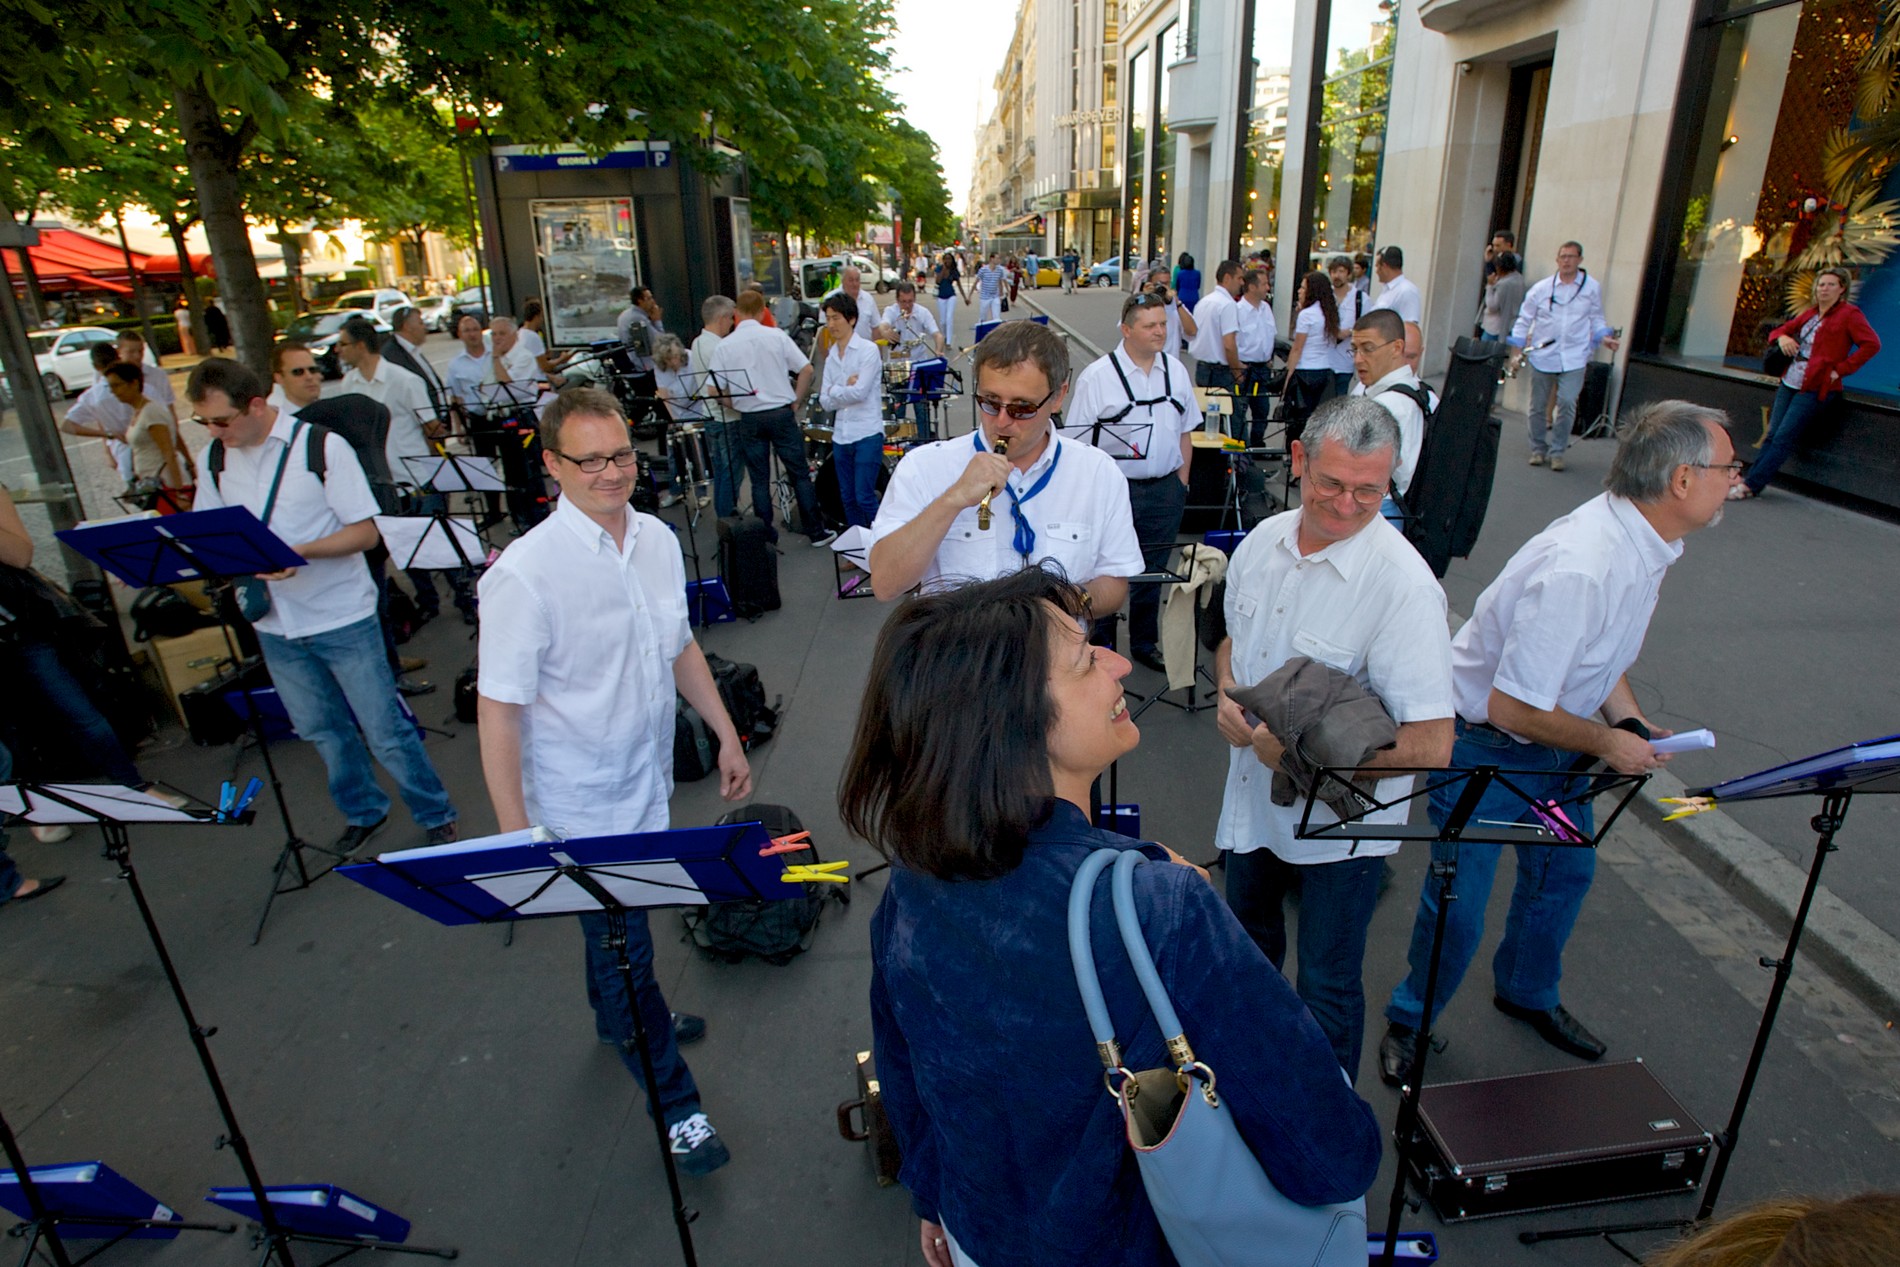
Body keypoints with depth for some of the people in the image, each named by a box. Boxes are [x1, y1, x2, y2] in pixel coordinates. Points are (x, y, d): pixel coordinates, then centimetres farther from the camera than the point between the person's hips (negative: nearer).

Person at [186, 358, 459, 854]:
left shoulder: (322, 446, -11)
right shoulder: (216, 461, 4)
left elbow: (366, 532, -12)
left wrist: (301, 552, -26)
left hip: (342, 617, -5)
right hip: (274, 626, 5)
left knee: (385, 730, 1)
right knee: (322, 731, 16)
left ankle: (436, 818, 17)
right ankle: (363, 812, 36)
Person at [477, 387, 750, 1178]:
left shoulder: (657, 539, -2)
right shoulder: (525, 574, -23)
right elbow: (498, 707, -21)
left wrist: (726, 735, 13)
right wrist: (514, 831, -21)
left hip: (648, 783, 6)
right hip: (583, 807, -6)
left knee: (619, 927, 29)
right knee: (622, 948, 9)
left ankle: (620, 1015, 56)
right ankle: (673, 1102, 28)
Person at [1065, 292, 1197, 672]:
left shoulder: (1176, 370, 7)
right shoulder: (1097, 377, -10)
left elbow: (1185, 431, 15)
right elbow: (1077, 443, -10)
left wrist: (1182, 481, 11)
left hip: (1165, 490, 5)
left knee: (1153, 571, 16)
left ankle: (1144, 644, 33)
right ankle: (1101, 649, 22)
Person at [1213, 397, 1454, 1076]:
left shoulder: (1402, 584, -25)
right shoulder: (1262, 542, -6)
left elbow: (1431, 743, -27)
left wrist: (1305, 751, -25)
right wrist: (1227, 694, -9)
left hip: (1339, 822, -6)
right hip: (1252, 798, 7)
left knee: (1327, 985, 10)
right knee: (1248, 942, 28)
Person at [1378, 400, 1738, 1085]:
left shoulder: (1644, 541, -4)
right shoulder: (1579, 567, -35)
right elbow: (1511, 706, -30)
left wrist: (1633, 724, -1)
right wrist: (1605, 742, -15)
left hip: (1555, 739, 9)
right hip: (1485, 747, -9)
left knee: (1566, 871, 25)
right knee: (1456, 909, 2)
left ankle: (1528, 992, 52)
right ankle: (1409, 1023, 29)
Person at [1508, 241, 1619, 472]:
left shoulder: (1592, 288, 4)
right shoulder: (1541, 288, 2)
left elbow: (1596, 319, 13)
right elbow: (1524, 319, 7)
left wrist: (1604, 337, -4)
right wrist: (1517, 350, 1)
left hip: (1573, 357, -1)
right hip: (1542, 355, 1)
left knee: (1567, 403, -13)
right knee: (1538, 406, 6)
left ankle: (1557, 451, 0)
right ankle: (1538, 449, 23)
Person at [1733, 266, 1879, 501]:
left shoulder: (1849, 314, -4)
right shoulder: (1809, 313, 15)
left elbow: (1871, 344, -11)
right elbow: (1780, 330, 22)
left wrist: (1840, 369, -14)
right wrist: (1782, 337, -2)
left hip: (1814, 388, -7)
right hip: (1789, 383, 7)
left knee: (1783, 438, -10)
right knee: (1772, 435, 3)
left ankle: (1750, 486, -14)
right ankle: (1748, 480, 1)